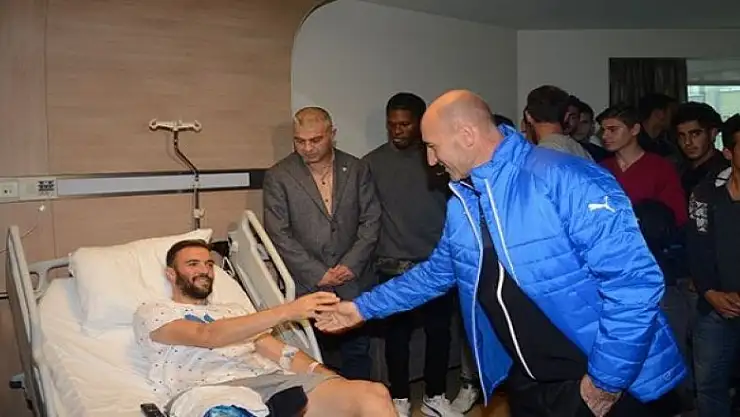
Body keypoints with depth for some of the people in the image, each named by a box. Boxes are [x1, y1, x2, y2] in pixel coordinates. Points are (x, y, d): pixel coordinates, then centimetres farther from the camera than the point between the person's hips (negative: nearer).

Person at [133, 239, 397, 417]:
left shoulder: (232, 310, 32)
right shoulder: (151, 313, 15)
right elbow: (209, 336, -6)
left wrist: (338, 382, 5)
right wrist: (286, 312, -14)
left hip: (271, 381, 5)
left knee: (374, 395, -20)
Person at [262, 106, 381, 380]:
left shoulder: (357, 169, 5)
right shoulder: (278, 177, -2)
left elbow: (371, 221, 4)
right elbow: (278, 234, -6)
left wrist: (351, 265, -8)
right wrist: (318, 274, -11)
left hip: (354, 283, 2)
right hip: (307, 287, -2)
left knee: (357, 354, 12)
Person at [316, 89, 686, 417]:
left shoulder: (565, 180, -23)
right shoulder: (460, 203, 3)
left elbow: (635, 280, -25)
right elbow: (436, 273, 16)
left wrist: (605, 380, -18)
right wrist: (364, 308, 15)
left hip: (608, 385, -7)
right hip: (529, 385, 7)